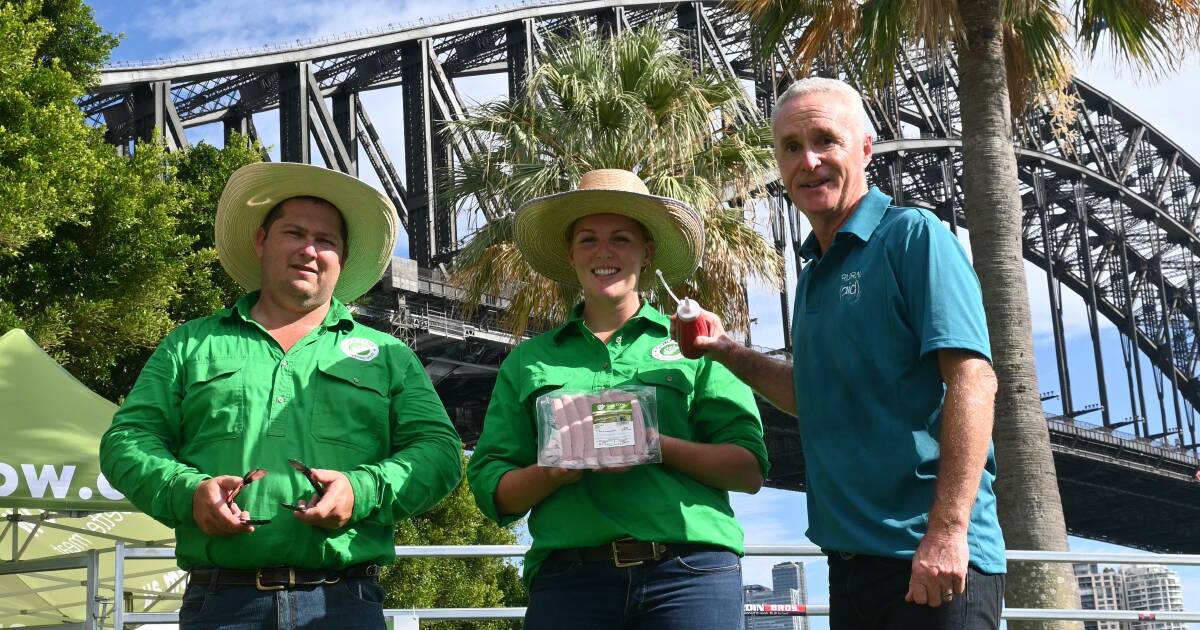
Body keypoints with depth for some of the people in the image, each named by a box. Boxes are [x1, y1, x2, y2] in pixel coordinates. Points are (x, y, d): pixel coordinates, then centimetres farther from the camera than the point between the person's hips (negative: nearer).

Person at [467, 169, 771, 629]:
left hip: (690, 573, -1)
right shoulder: (527, 362, 17)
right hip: (569, 578, 1)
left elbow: (750, 470, 4)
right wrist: (553, 471, -9)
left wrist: (659, 445, -11)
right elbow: (492, 492, 11)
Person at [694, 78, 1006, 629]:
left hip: (934, 561, -8)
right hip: (852, 560, 8)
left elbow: (971, 377, -18)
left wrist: (948, 529, -25)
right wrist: (725, 350, 11)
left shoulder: (913, 237, -8)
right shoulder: (813, 273, 15)